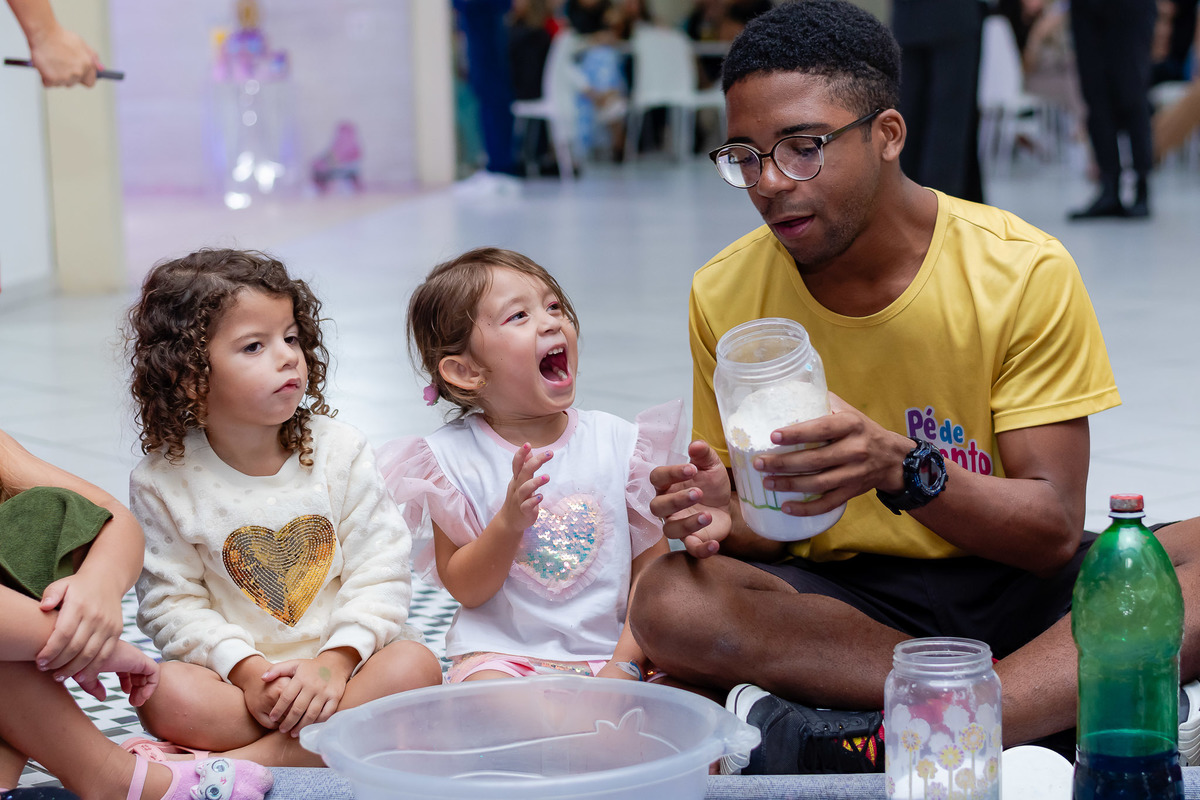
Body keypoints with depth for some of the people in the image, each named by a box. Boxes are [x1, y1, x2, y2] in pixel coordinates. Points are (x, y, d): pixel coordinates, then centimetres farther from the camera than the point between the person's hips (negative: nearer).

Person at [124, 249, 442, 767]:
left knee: (414, 666, -28)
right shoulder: (164, 480, -5)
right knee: (167, 693, -30)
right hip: (234, 675, -1)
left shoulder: (339, 451, -2)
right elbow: (172, 602, -5)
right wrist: (244, 669, -20)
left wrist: (336, 660, -19)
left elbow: (381, 574, -4)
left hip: (339, 666, 1)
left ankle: (267, 755, -29)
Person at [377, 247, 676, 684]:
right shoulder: (452, 456, -1)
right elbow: (464, 589, -2)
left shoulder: (619, 442, 3)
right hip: (501, 653, -2)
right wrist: (509, 522, -20)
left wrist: (625, 664, -10)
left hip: (608, 651, 2)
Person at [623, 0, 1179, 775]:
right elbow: (768, 526, 5)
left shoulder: (1025, 272, -9)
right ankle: (1081, 695, -26)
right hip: (838, 599, 1)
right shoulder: (725, 295, -3)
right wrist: (726, 519, -20)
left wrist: (902, 470, -30)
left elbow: (1053, 530, -12)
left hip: (1014, 590, -1)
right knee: (670, 603, -30)